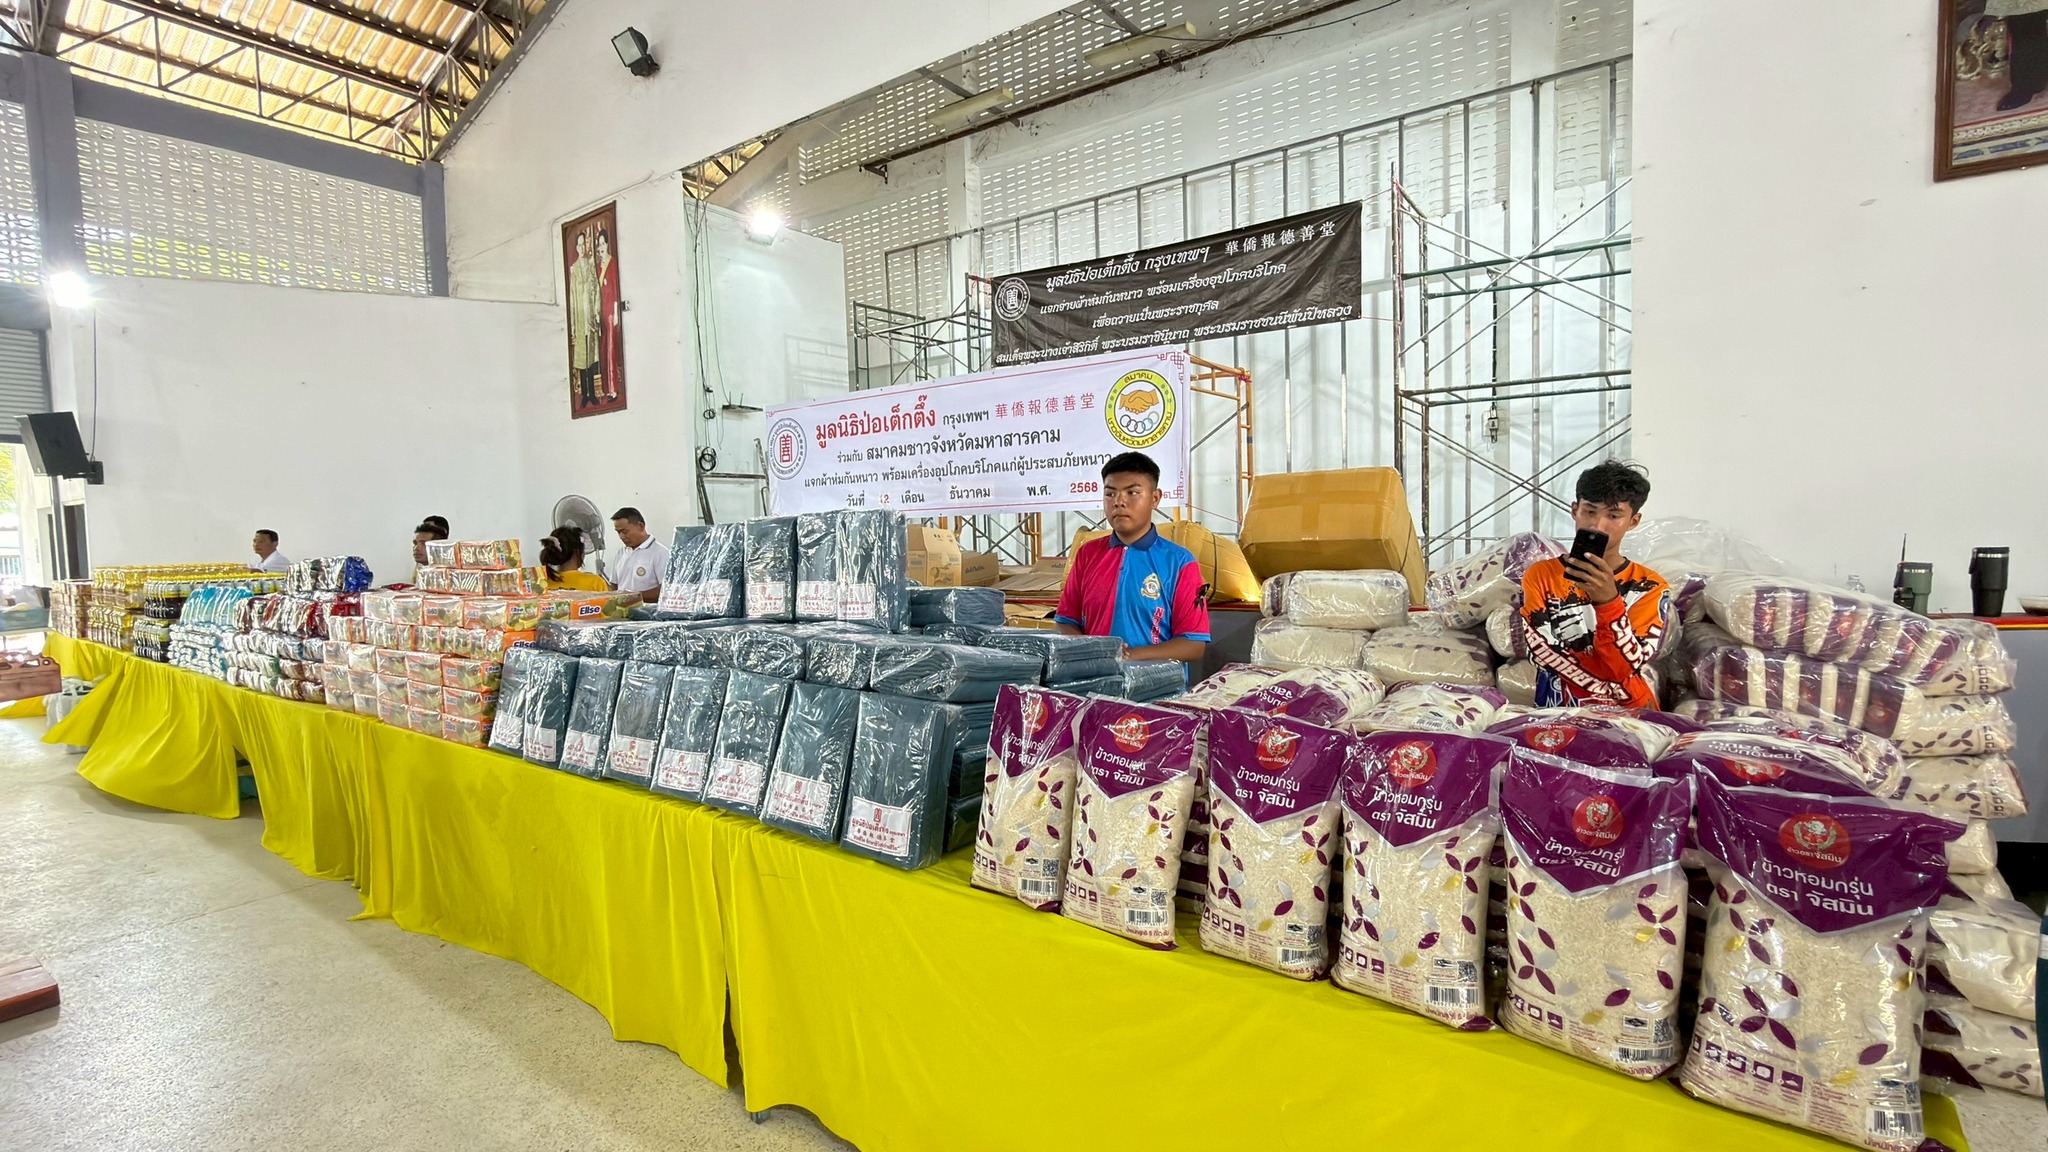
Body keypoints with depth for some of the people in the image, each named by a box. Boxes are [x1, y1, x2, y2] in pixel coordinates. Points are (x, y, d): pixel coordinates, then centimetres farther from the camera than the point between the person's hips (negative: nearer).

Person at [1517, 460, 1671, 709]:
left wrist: (1609, 601, -24)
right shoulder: (1540, 575, 0)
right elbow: (1545, 654, -7)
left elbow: (1626, 667, -11)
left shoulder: (1650, 587, 1)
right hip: (1557, 713, 0)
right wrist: (1616, 693, -11)